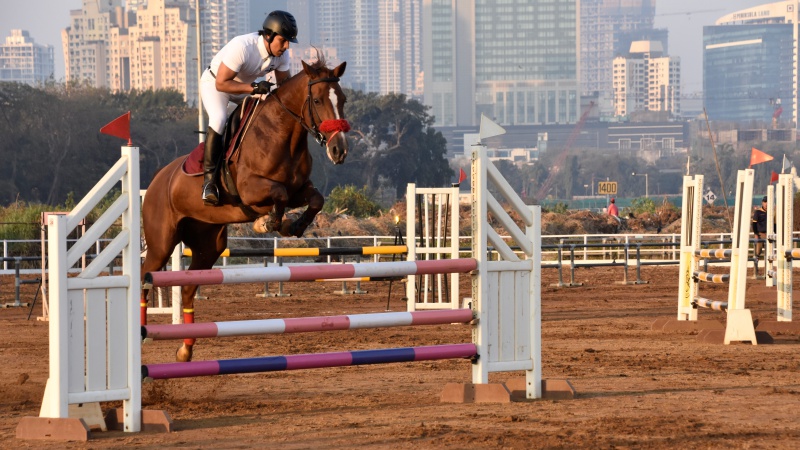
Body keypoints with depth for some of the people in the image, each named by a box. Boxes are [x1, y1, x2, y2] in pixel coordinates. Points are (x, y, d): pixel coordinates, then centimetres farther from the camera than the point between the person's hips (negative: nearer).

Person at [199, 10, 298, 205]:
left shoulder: (282, 54, -16)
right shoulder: (242, 47, -37)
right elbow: (221, 84, -35)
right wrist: (253, 87, -44)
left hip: (247, 85, 7)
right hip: (213, 82, -7)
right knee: (218, 118, -32)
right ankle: (209, 180, -30)